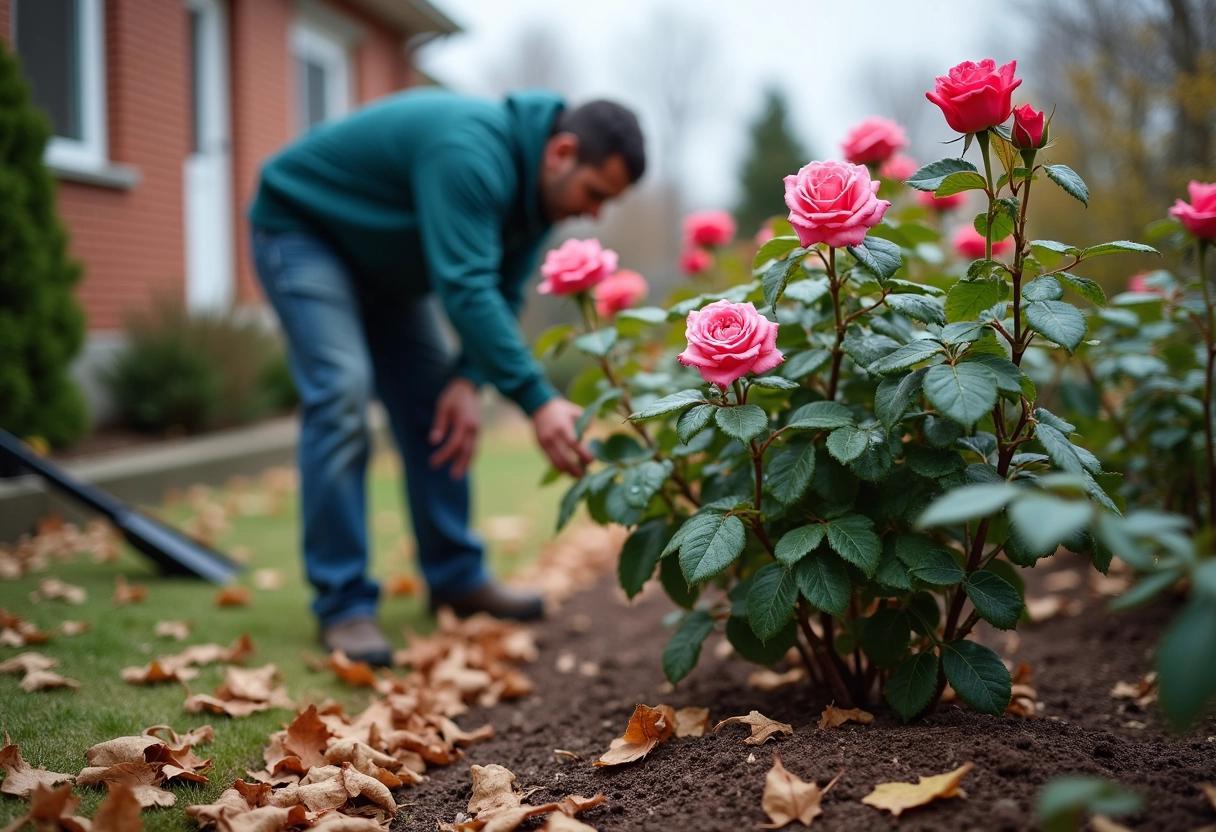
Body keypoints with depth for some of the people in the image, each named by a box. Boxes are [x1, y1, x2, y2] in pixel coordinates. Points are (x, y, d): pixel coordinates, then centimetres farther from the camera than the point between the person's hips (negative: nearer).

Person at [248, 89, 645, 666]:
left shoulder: (536, 185, -8)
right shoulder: (471, 154, -37)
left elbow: (501, 294, -3)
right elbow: (466, 289, -45)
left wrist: (470, 379, -18)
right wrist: (537, 401, -49)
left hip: (380, 253, 9)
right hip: (301, 227, -9)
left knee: (435, 404, 4)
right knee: (341, 392, -21)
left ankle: (456, 578, 14)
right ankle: (342, 605, -15)